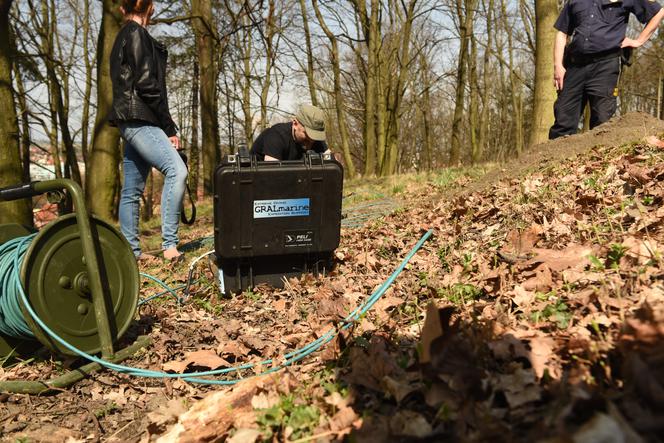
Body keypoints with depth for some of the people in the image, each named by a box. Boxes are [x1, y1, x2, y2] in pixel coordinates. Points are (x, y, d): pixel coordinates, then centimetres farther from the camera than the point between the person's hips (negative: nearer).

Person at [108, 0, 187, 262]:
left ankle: (131, 250, 13)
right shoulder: (136, 34, -5)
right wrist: (170, 128, -11)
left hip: (133, 122, 10)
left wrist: (164, 125, 16)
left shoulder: (124, 35, 23)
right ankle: (169, 244, -27)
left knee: (132, 189, 8)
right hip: (139, 119, -10)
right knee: (176, 170, -23)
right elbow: (145, 83, -14)